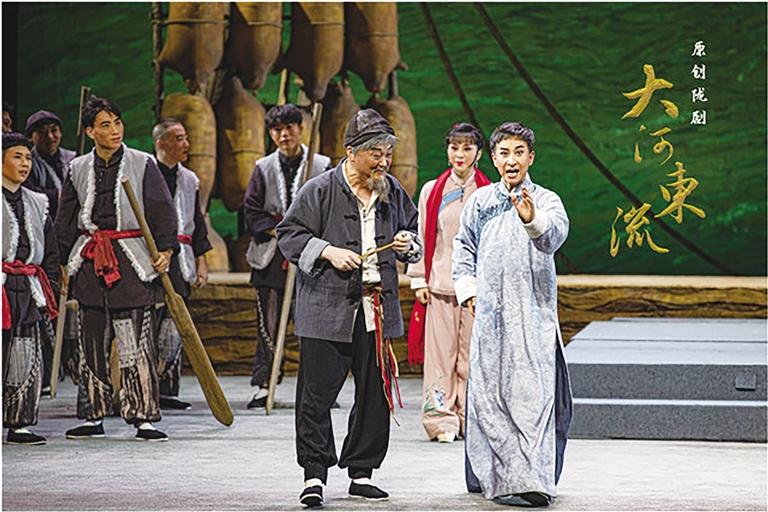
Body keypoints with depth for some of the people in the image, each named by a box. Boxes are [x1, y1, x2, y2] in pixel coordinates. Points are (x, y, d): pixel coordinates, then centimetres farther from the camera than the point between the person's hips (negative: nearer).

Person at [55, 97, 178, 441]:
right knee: (91, 344, 7)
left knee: (137, 344, -7)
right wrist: (67, 262, 14)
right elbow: (65, 221, 17)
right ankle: (93, 417, 17)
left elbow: (162, 210, -2)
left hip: (132, 263, -3)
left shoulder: (143, 164, 1)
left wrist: (166, 249, -13)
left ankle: (144, 418, -4)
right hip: (90, 264, 3)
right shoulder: (78, 169, 10)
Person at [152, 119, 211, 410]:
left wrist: (201, 263, 16)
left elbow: (198, 225, 22)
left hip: (179, 262, 6)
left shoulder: (189, 180, 17)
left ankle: (166, 390, 8)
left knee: (174, 327, 4)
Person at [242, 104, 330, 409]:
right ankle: (263, 386, 4)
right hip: (271, 256, 2)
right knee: (268, 324, 1)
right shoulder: (264, 168, 9)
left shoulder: (322, 166, 3)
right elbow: (251, 210, 7)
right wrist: (277, 231, -7)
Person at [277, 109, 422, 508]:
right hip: (327, 307, -5)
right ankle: (314, 475, 0)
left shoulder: (392, 192, 10)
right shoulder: (319, 191, -5)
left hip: (378, 308, 5)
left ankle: (362, 474, 18)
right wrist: (328, 252, -16)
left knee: (375, 393, 8)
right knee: (317, 392, -6)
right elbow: (289, 235, -3)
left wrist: (408, 245, 2)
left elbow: (412, 231, 24)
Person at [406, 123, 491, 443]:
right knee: (441, 354, -2)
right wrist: (419, 279, 4)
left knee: (473, 355, 0)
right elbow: (421, 237, 10)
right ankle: (441, 419, 3)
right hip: (440, 285, 1)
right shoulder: (431, 192, 8)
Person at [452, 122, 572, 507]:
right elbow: (463, 249, 23)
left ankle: (532, 479, -15)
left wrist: (533, 221, -43)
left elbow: (554, 235, -22)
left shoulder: (546, 200, 0)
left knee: (532, 394, -11)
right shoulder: (480, 202, 11)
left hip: (534, 314, -3)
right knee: (488, 394, 2)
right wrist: (467, 288, 9)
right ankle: (494, 477, 10)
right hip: (489, 313, 3)